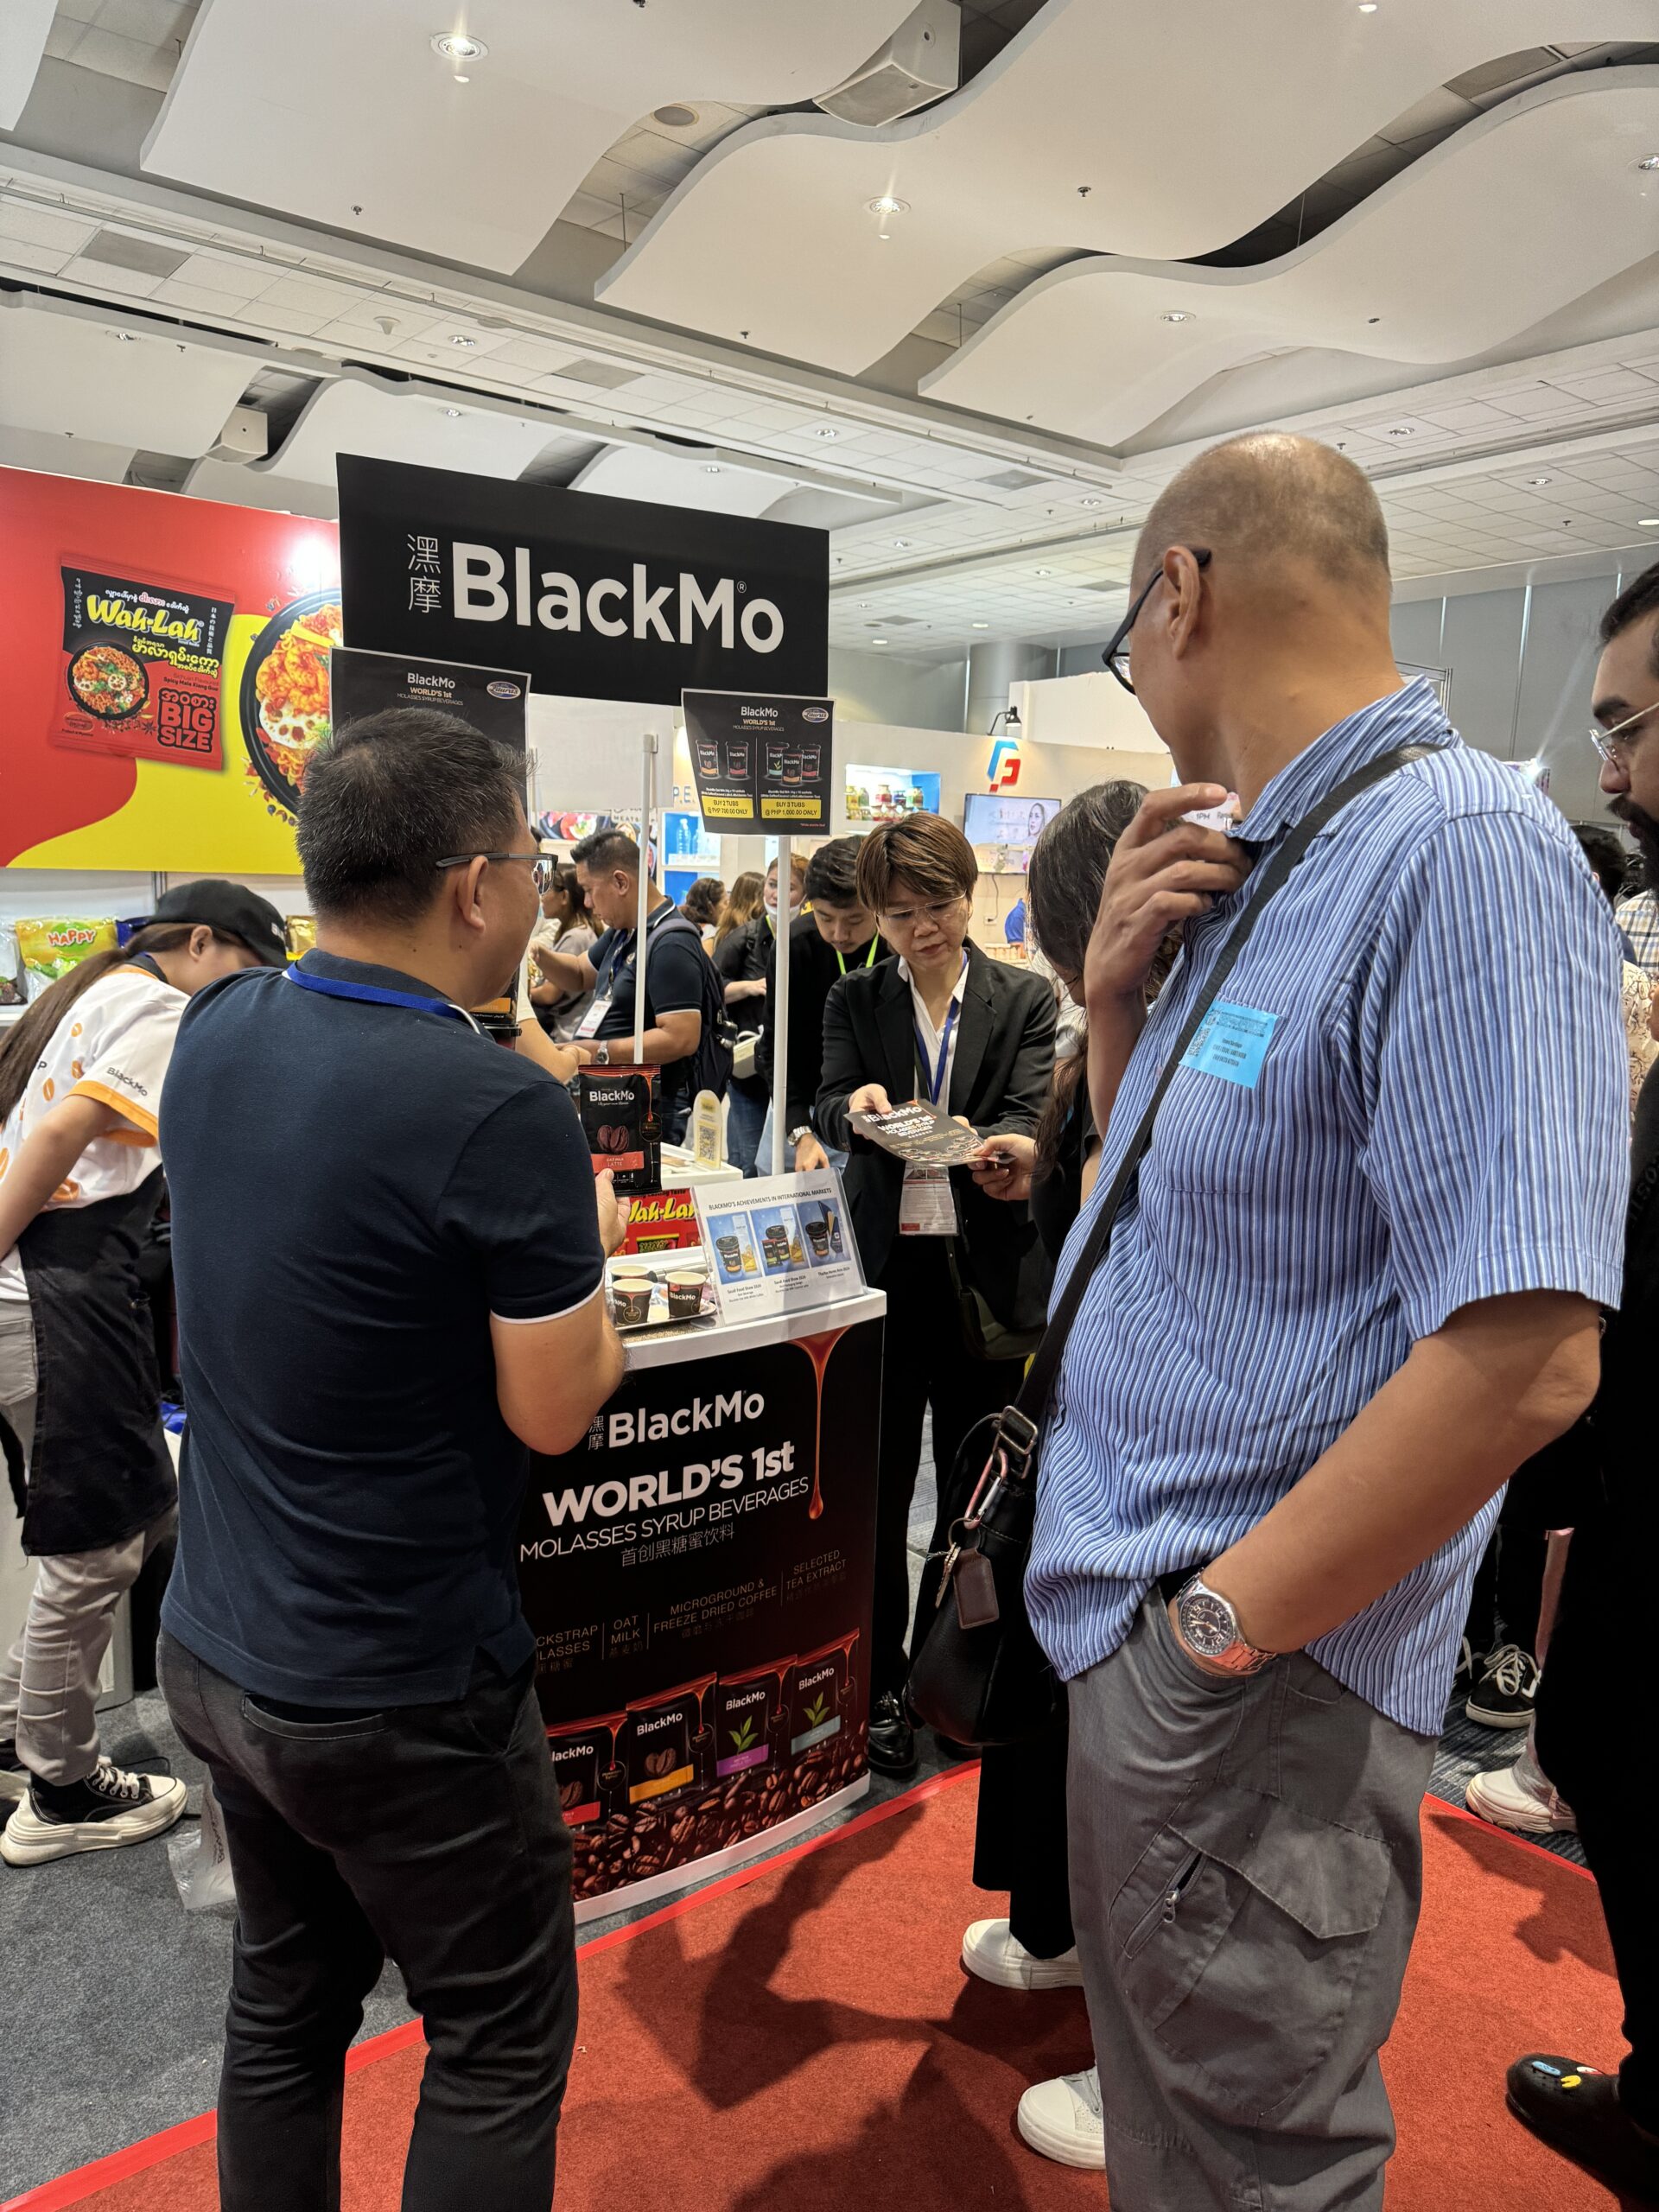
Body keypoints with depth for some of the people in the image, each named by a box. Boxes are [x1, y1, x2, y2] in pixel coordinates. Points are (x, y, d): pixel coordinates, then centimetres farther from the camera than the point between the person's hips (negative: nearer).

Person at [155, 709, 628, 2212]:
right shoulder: (502, 1113, -25)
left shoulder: (216, 1035, -3)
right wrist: (584, 1245, -1)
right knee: (500, 2047, 14)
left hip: (215, 1650, 7)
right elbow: (554, 1412, -17)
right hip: (399, 1698, -7)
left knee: (285, 2006, 25)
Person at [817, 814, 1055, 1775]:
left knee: (973, 1483, 12)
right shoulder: (854, 1000, 6)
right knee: (880, 1485, 7)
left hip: (986, 1270, 0)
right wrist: (858, 1108, -27)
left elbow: (1032, 1115, -8)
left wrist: (989, 1147, -31)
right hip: (887, 1264, 0)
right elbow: (828, 1111, -3)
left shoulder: (1025, 999, 3)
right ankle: (879, 1686, 24)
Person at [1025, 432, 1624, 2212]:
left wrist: (1217, 1626, -19)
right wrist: (1118, 992, -2)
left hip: (1250, 1683, -8)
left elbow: (1522, 1356, -28)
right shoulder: (1258, 870, 7)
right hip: (1139, 1620, 8)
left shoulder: (1461, 852, -22)